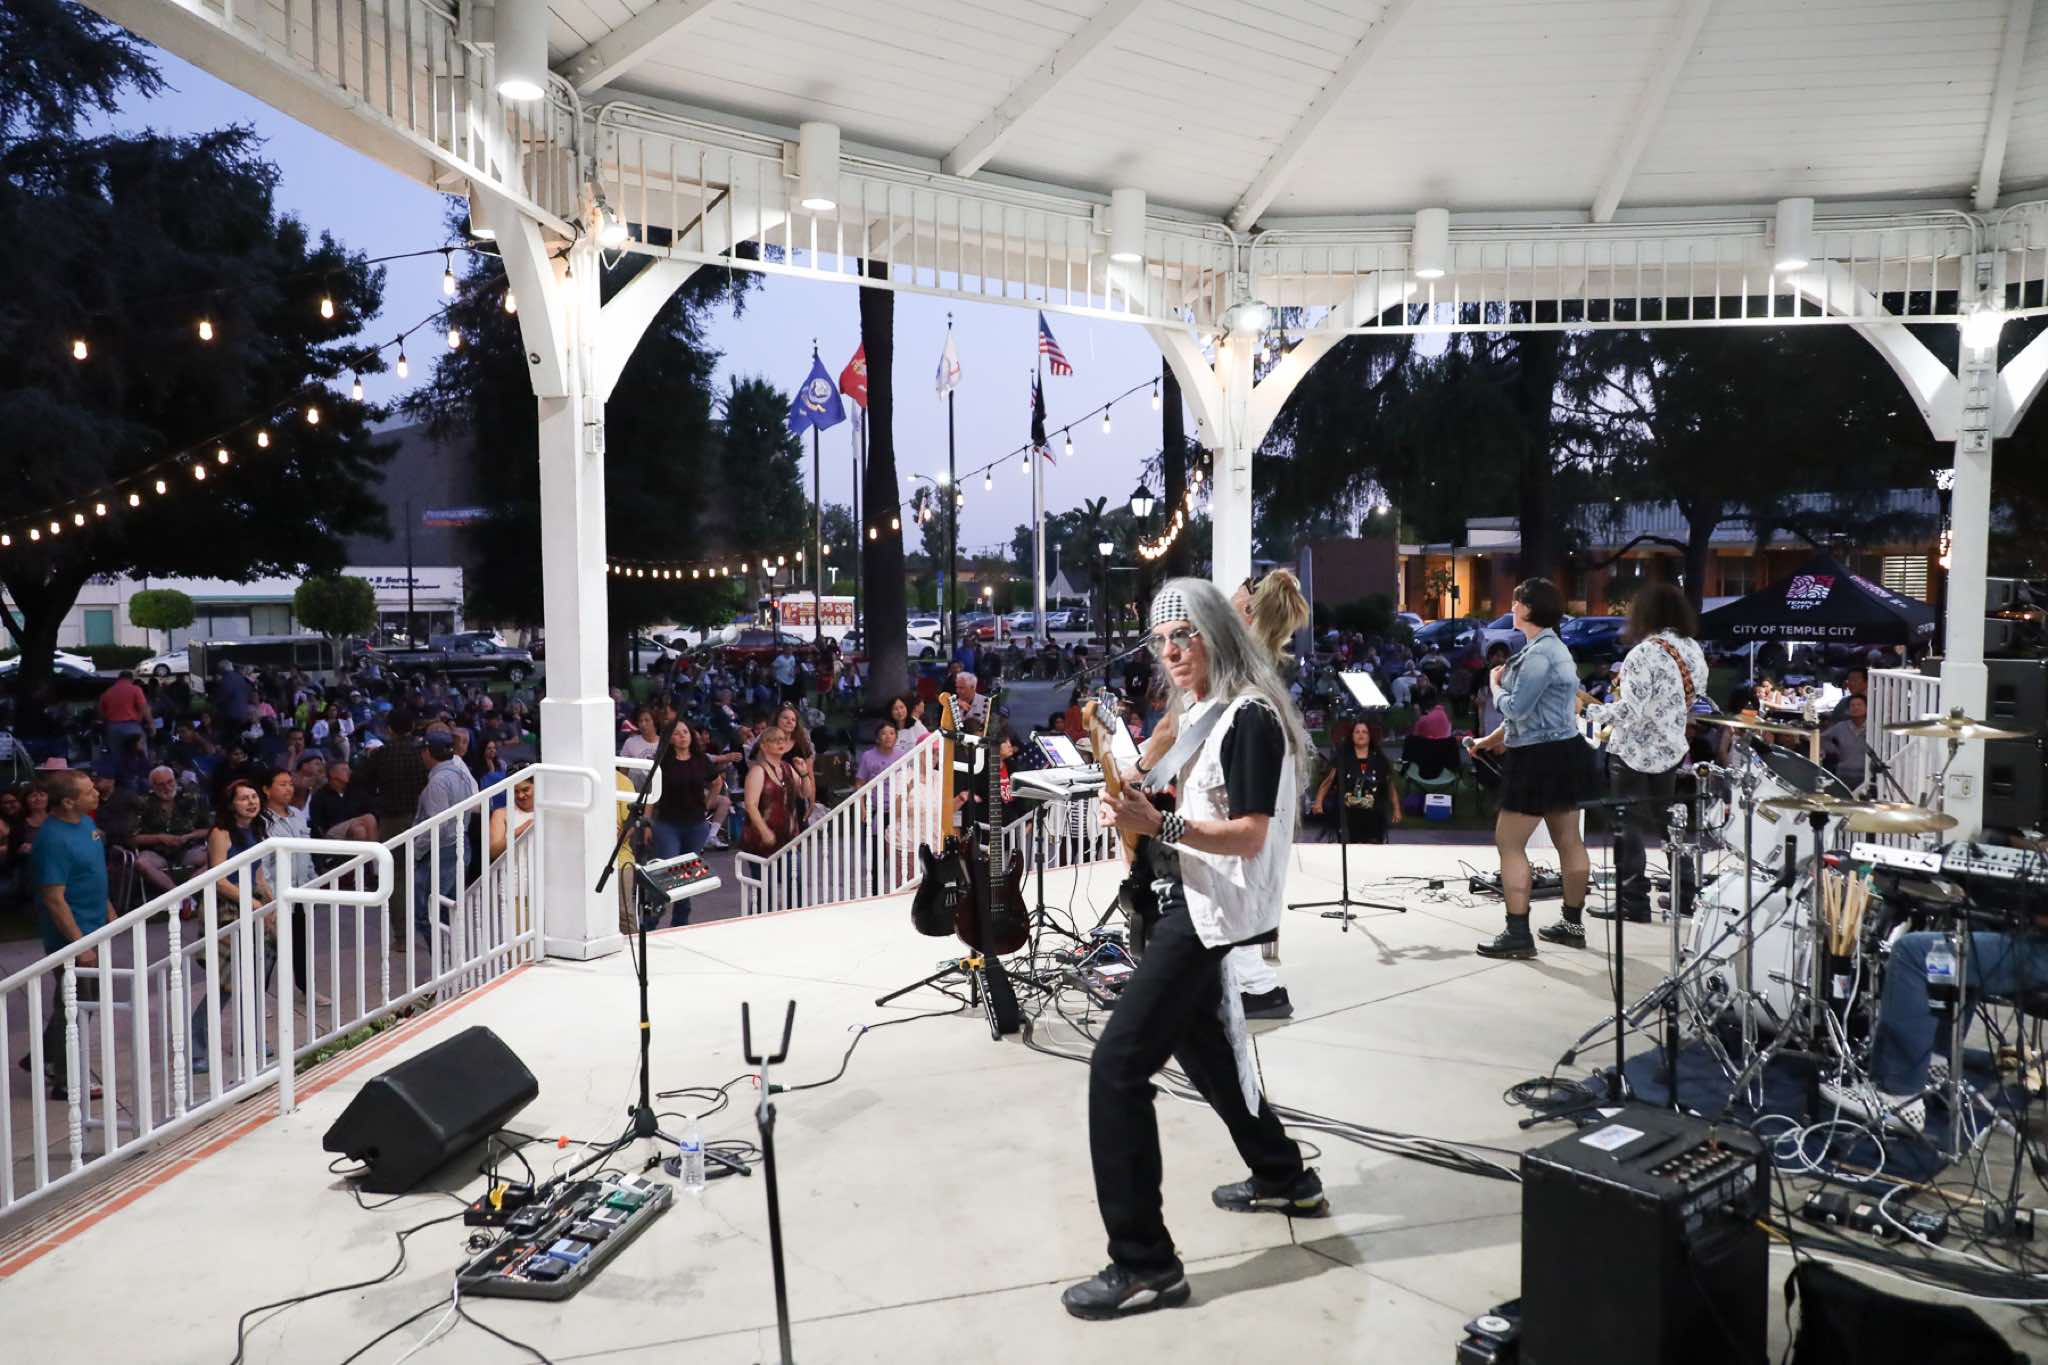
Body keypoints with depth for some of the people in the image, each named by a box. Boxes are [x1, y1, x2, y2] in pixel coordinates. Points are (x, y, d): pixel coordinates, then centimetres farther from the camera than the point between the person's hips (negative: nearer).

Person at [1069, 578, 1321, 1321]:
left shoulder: (1250, 716, -16)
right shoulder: (1199, 712, 13)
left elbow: (1250, 835, -21)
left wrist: (1158, 823, -32)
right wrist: (1135, 805, -2)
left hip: (1212, 914, -11)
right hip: (1187, 904, 11)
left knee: (1117, 1065, -14)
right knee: (1201, 1044, 26)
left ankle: (1143, 1263, -8)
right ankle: (1284, 1178, 45)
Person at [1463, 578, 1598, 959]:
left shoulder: (1540, 654, -19)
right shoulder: (1554, 648, 14)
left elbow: (1516, 708, -21)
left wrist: (1496, 685, -2)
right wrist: (1493, 740, 16)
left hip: (1540, 759, -10)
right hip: (1563, 753, 10)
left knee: (1509, 843, -6)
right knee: (1569, 841, 15)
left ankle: (1518, 933, -5)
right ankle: (1572, 922, 25)